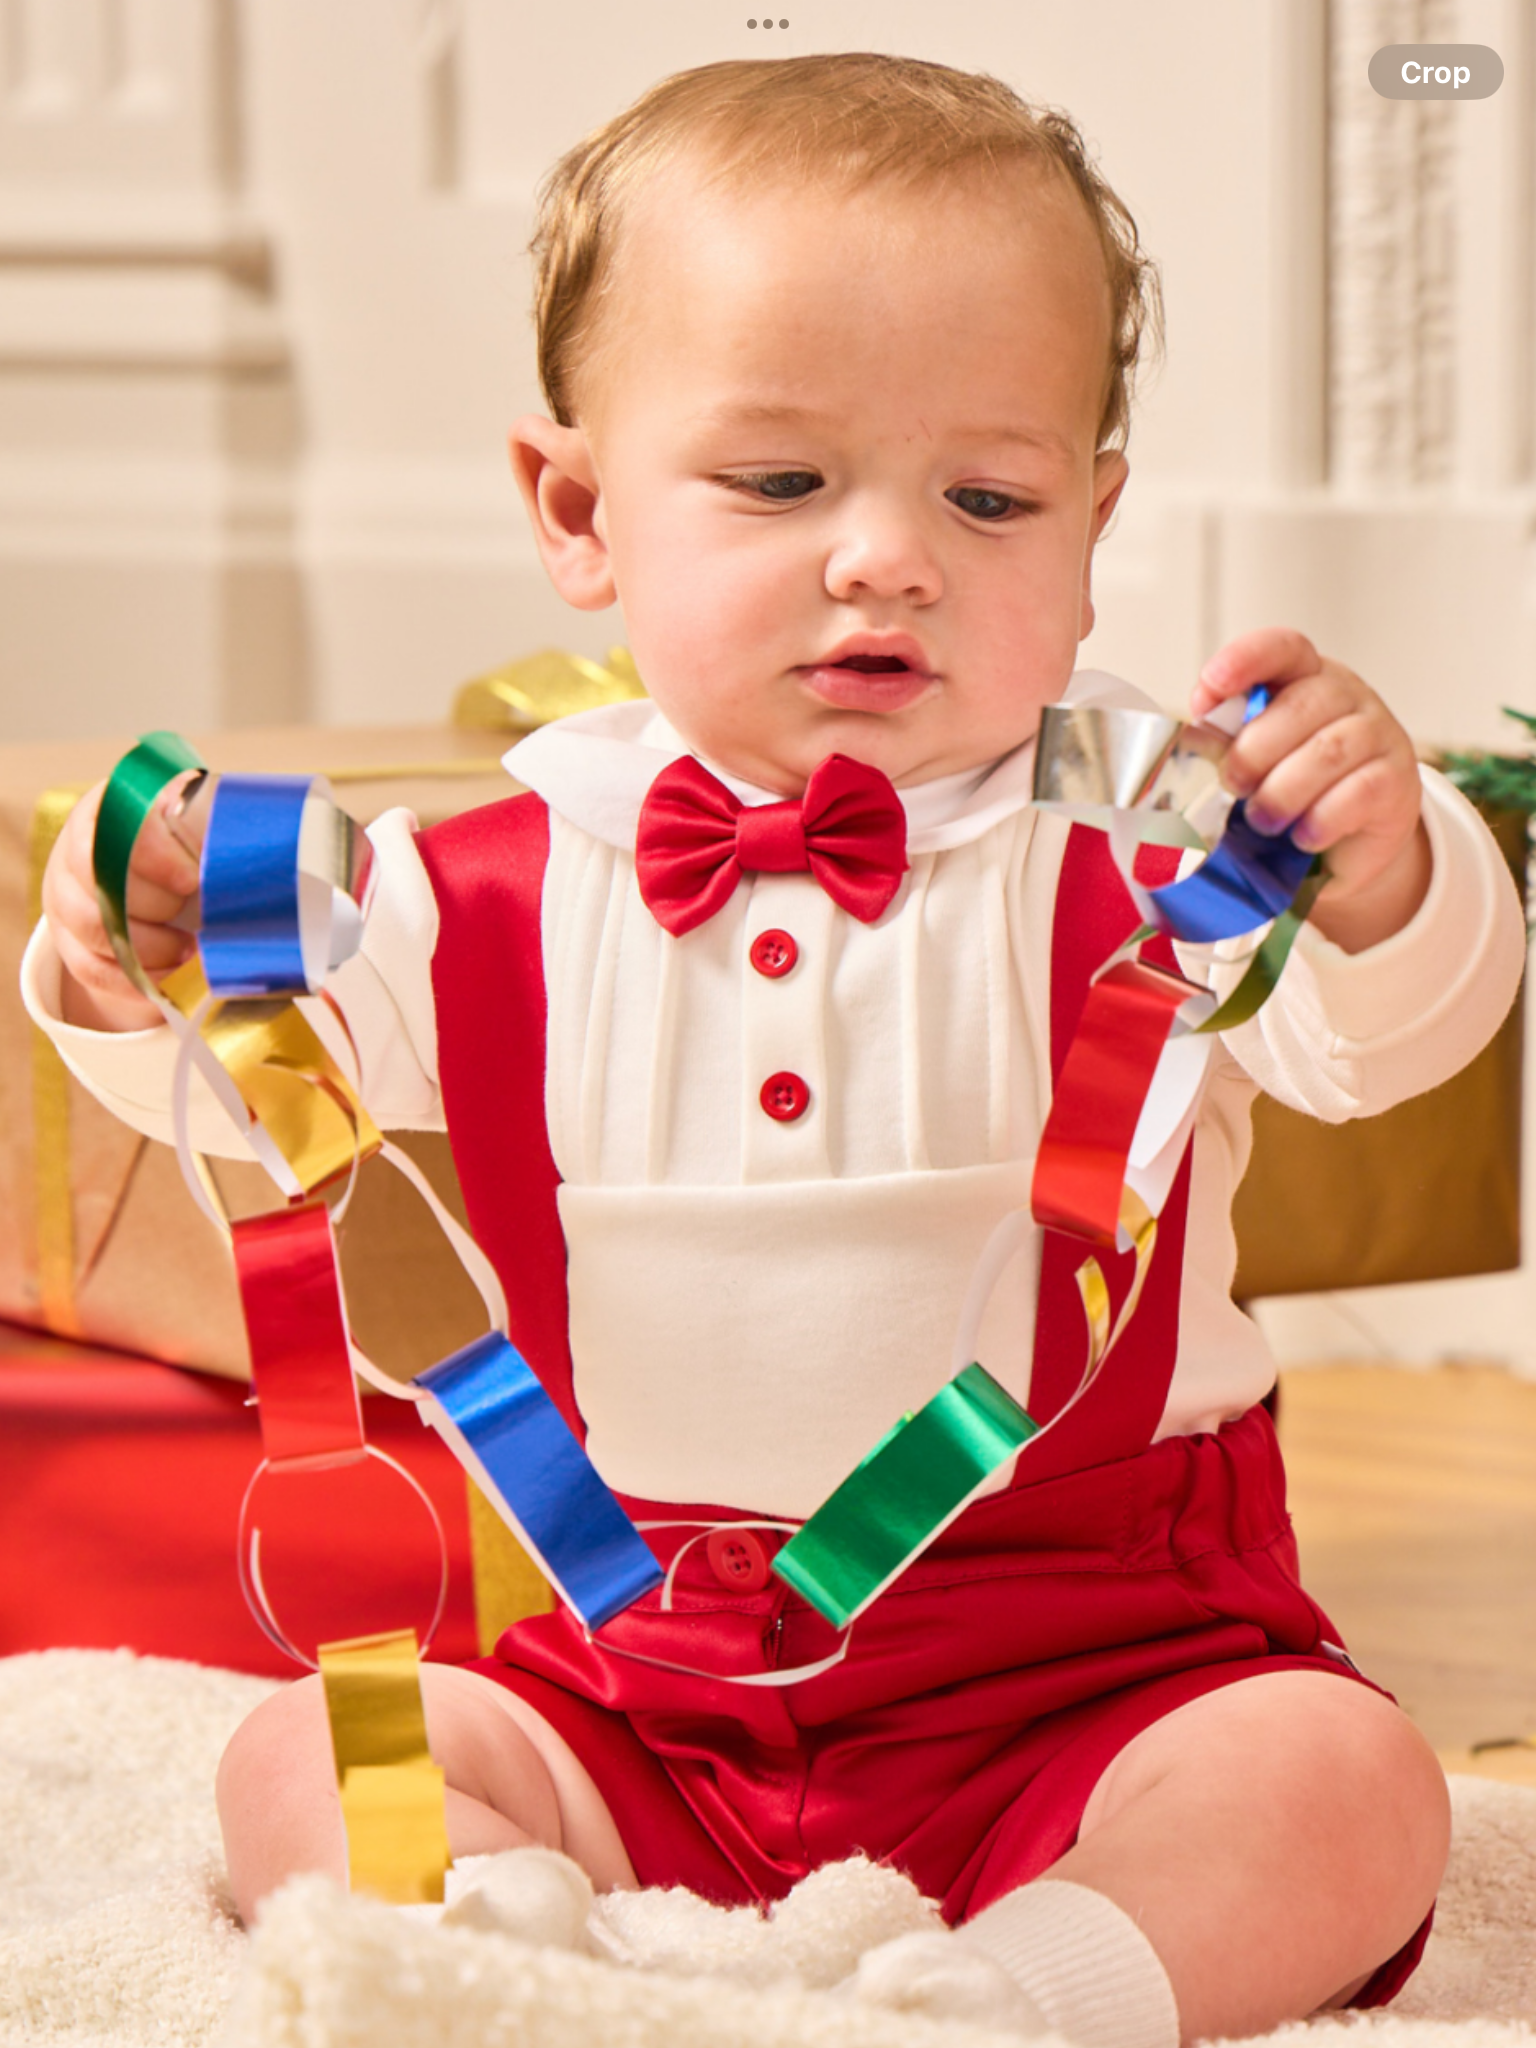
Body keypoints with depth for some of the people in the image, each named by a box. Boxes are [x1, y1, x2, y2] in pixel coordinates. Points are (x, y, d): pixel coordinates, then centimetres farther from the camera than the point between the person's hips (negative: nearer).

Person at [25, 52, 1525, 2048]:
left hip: (1088, 1666, -2)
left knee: (1347, 1799, -26)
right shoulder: (517, 876, 1)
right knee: (299, 1766, -13)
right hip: (637, 1684, 3)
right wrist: (132, 966, -12)